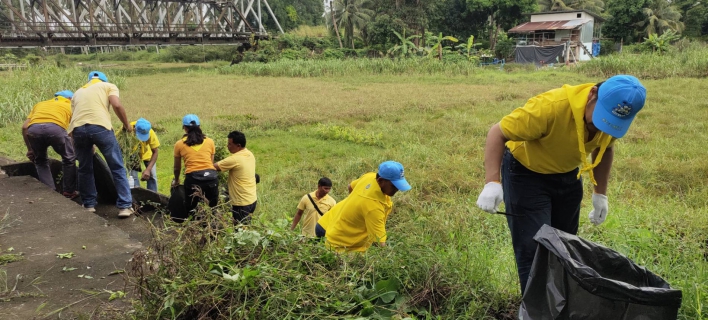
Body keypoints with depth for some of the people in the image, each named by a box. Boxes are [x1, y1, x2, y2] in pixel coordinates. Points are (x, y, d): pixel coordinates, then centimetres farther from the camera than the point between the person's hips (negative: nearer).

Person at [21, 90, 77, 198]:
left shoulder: (40, 104, 39)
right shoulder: (71, 106, 33)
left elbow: (24, 127, 28)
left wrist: (30, 149, 34)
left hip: (34, 129, 3)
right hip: (55, 127, -3)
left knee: (40, 161, 27)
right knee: (69, 158, 22)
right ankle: (69, 191, 25)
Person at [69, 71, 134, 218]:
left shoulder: (78, 92, 34)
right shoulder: (108, 86, 22)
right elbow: (117, 105, 1)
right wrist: (127, 125, 14)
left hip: (78, 128, 4)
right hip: (100, 126, -4)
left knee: (85, 169, 21)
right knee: (117, 168, 6)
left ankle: (88, 205, 27)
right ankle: (125, 206, 5)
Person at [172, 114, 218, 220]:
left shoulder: (180, 144, 10)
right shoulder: (210, 141, 13)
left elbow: (177, 167, 21)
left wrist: (176, 180, 39)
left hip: (193, 178, -2)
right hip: (211, 177, 2)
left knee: (191, 210, 15)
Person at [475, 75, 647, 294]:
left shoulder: (613, 116, -16)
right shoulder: (551, 106, -37)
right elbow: (498, 133, -30)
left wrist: (600, 193, 4)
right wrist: (492, 182, -40)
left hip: (568, 175, 6)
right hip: (526, 173, -6)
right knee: (535, 250, -12)